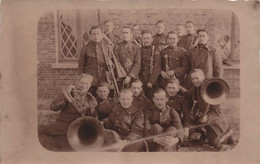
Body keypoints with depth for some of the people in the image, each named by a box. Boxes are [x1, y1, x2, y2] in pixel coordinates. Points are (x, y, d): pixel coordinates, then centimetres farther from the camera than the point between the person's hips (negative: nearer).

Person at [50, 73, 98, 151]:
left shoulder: (89, 98, 5)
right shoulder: (69, 94, -8)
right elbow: (53, 107, -22)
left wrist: (92, 108, -14)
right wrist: (66, 94, -29)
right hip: (63, 131, -5)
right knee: (69, 150, -24)